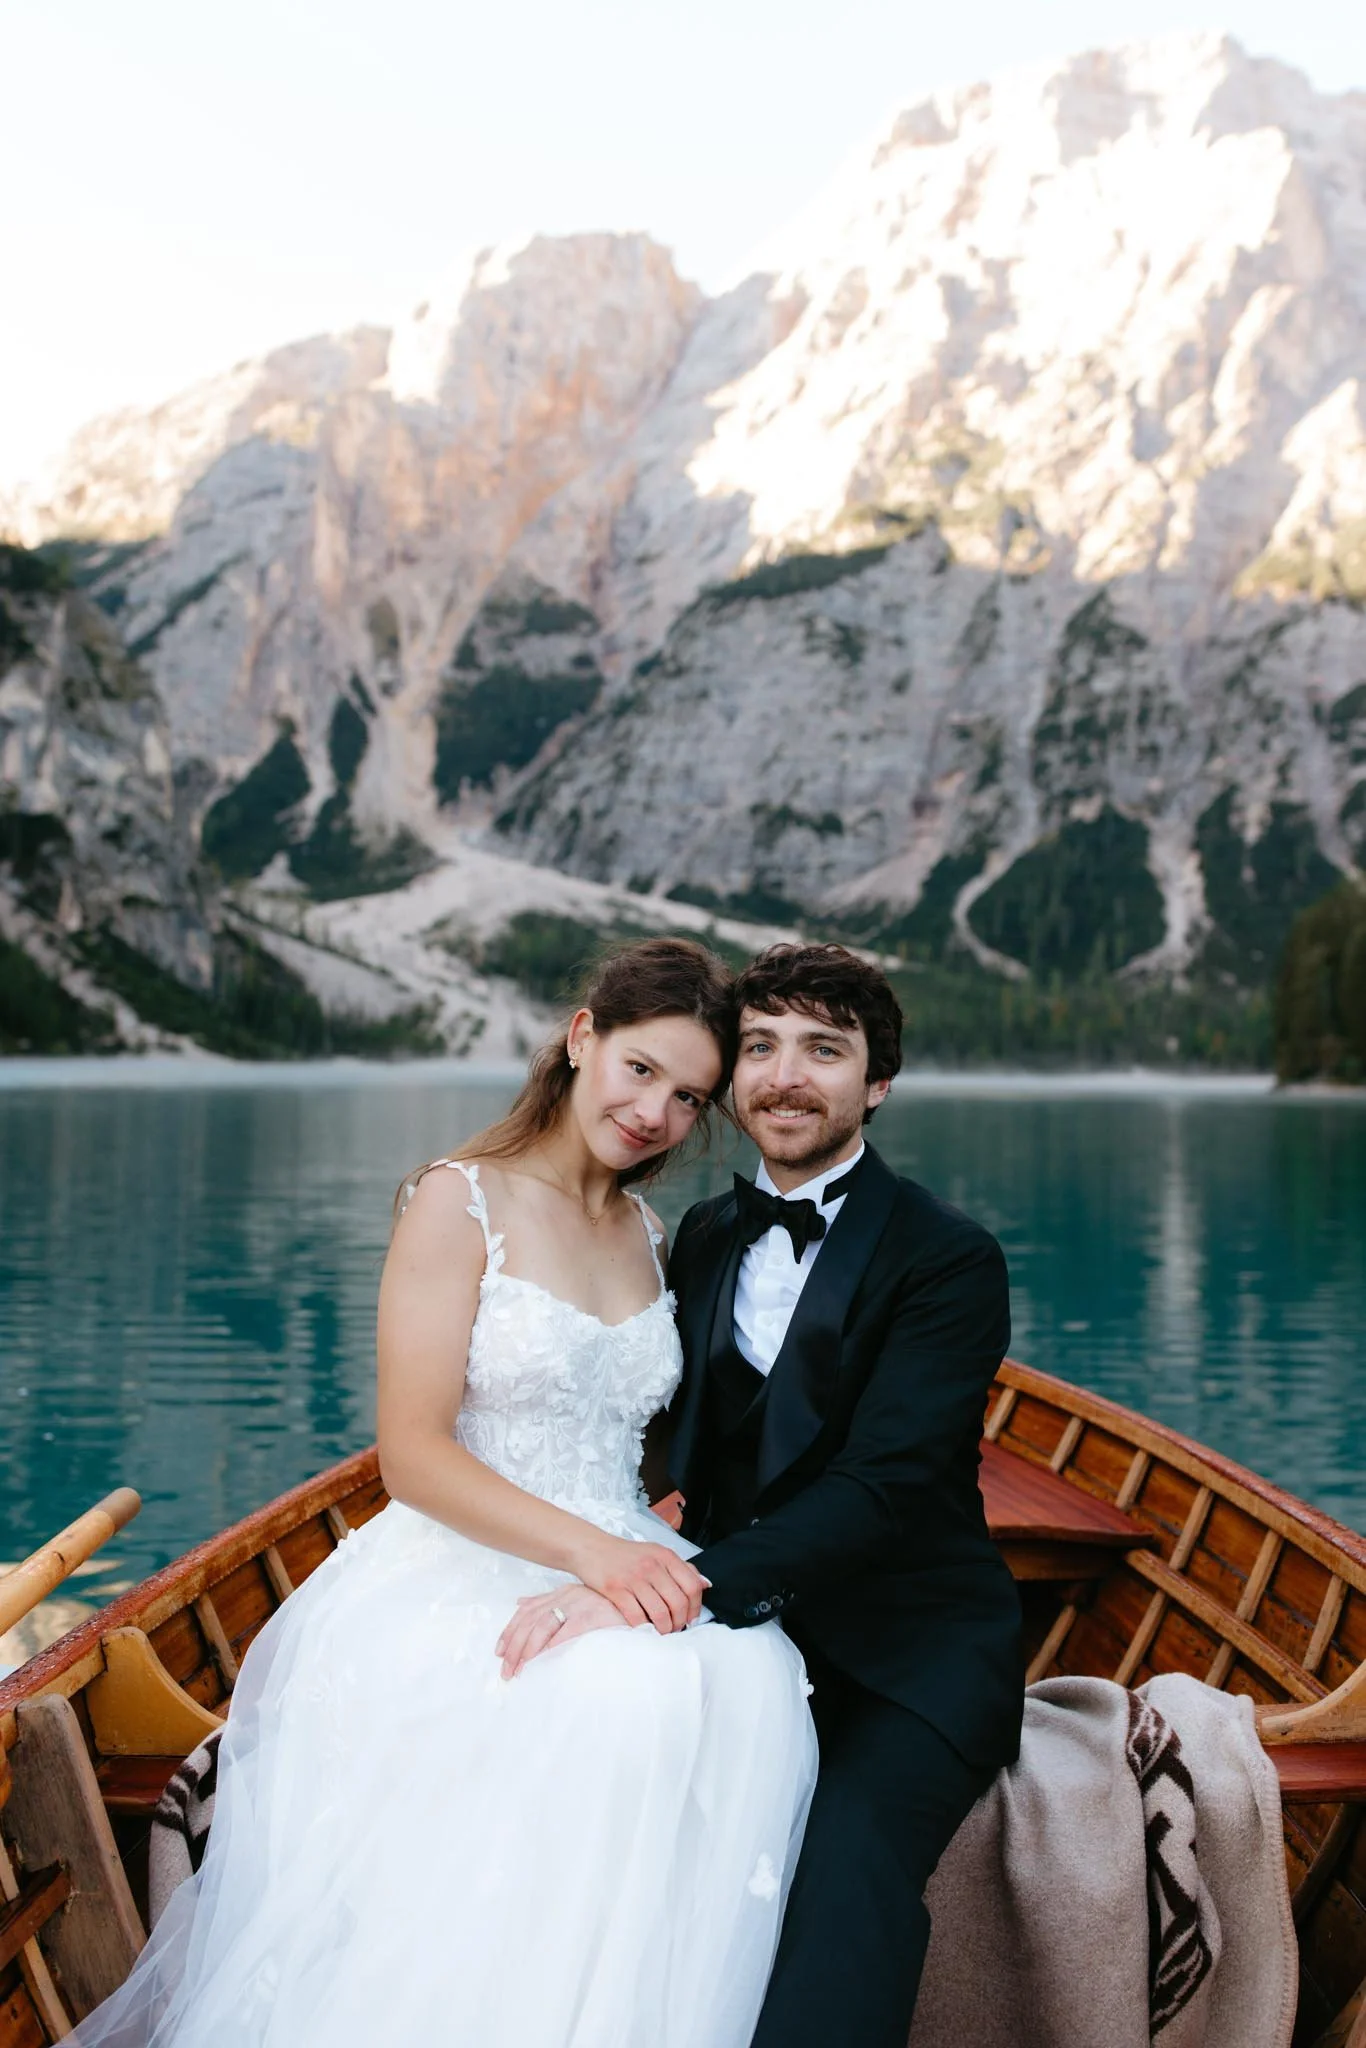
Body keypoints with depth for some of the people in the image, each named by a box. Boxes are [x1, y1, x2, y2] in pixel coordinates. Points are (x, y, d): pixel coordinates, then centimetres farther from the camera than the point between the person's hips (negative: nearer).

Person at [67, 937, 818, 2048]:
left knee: (746, 1679, -29)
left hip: (620, 1584, 5)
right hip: (457, 1583, -5)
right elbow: (413, 1454, -10)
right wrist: (592, 1551, -19)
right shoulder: (461, 1203, -3)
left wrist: (650, 1562, -3)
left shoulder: (655, 1239, 16)